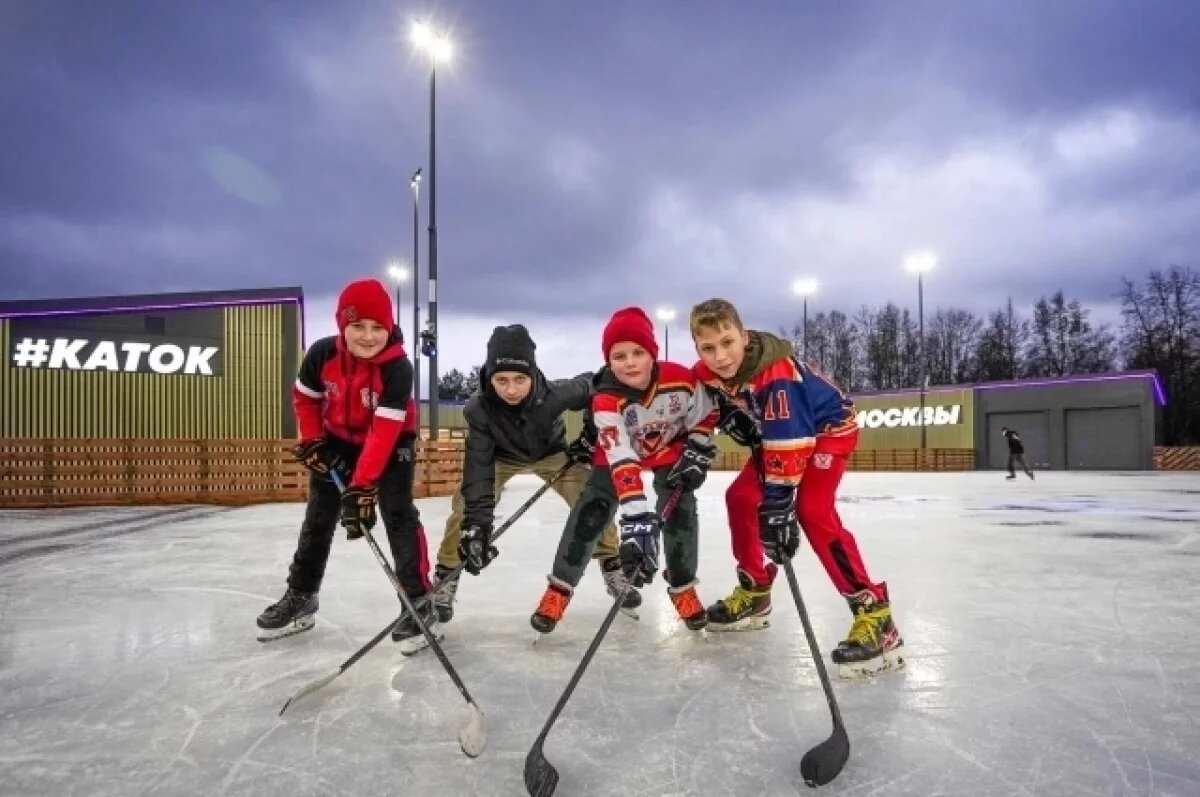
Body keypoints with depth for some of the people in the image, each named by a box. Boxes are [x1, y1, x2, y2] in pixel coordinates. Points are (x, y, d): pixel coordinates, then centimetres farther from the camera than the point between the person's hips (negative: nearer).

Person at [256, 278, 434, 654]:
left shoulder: (398, 368, -33)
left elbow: (383, 432, -36)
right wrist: (313, 442, -8)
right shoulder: (322, 353, -22)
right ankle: (300, 596, 29)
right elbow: (304, 397, -1)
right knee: (318, 517, 12)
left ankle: (419, 601, -7)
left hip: (392, 442, -4)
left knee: (399, 516, -15)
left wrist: (362, 487, -39)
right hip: (338, 440, 4)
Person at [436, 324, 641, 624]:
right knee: (466, 505, -19)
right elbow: (478, 470, -38)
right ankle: (445, 579, 0)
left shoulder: (555, 394, -37)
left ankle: (613, 568, 10)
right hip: (500, 456, 0)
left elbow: (594, 386, -16)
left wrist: (590, 435, -15)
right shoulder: (478, 409, -37)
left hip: (550, 451, 1)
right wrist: (477, 522, -46)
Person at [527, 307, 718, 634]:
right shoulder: (606, 400, -37)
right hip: (619, 451, -1)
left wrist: (696, 453, -15)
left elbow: (706, 414, -8)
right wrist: (637, 515, -54)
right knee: (590, 513, -9)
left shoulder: (681, 379, -31)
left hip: (670, 448, 1)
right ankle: (560, 587, 6)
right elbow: (621, 459, -45)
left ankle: (683, 587, 10)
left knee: (681, 510, -12)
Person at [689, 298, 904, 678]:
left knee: (812, 511, -25)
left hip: (828, 427, -8)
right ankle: (754, 593, 19)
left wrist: (778, 505, -39)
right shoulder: (708, 372, -14)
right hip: (775, 434, 8)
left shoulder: (776, 376, -36)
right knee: (742, 498, 3)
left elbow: (788, 442, -38)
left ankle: (874, 613, -21)